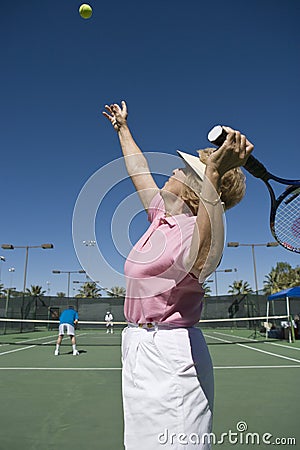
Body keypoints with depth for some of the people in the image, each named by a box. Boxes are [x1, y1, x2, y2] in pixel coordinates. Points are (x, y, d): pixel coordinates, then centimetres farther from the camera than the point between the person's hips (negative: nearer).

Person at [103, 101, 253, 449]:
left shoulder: (196, 231, -20)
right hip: (140, 351, 9)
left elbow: (205, 258, -46)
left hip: (169, 357, -9)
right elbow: (139, 171, 20)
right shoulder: (161, 217, 5)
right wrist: (122, 129, 33)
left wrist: (214, 174, -56)